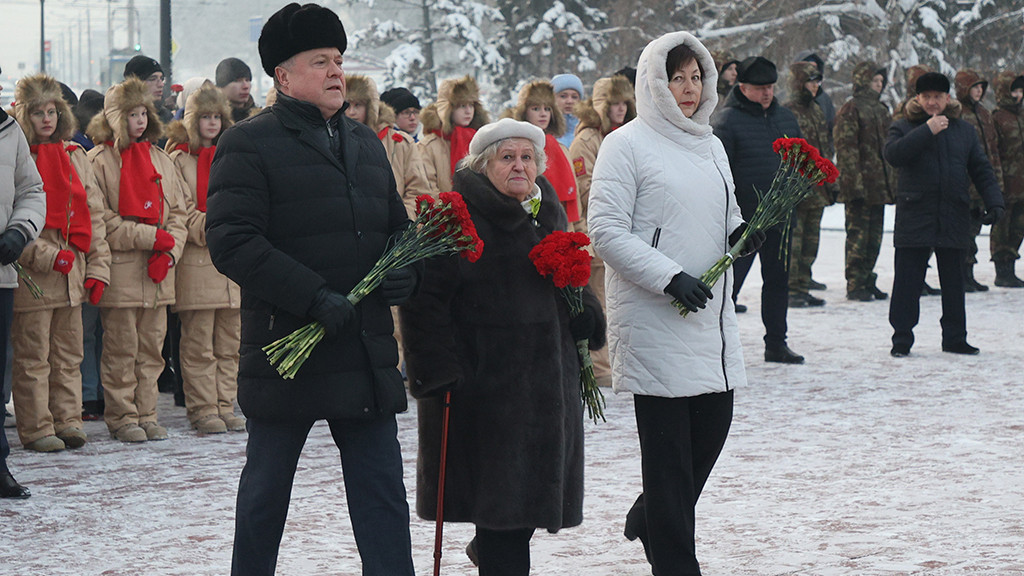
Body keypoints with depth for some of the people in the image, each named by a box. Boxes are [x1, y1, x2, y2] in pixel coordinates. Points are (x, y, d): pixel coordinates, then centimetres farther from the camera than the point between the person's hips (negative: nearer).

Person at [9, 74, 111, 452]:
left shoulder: (75, 156, 14)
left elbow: (93, 215, 15)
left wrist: (98, 267, 7)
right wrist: (47, 256, -17)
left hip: (72, 273, 6)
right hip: (31, 276, -6)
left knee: (68, 354, 9)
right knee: (33, 357, -1)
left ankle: (67, 421, 16)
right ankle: (36, 428, 4)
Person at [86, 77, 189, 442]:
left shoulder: (160, 159, 15)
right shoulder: (100, 161, -4)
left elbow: (177, 213, 15)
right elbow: (102, 220, -10)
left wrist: (170, 252, -2)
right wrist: (153, 237, -13)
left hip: (159, 271, 5)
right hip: (120, 271, -5)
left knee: (151, 347, 7)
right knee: (121, 348, -3)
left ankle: (146, 415, 13)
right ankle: (122, 418, 5)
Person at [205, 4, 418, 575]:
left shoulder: (366, 142, 15)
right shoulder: (250, 144, -7)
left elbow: (396, 225, 24)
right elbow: (231, 241, -16)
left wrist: (405, 272, 0)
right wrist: (314, 296, -23)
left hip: (367, 351, 6)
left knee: (382, 492, 5)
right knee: (266, 490, 8)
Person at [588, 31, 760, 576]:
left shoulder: (711, 147, 17)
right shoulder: (627, 144, -6)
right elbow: (606, 231, -12)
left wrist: (741, 235, 3)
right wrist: (669, 277, -19)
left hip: (711, 315, 7)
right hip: (654, 320, -7)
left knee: (713, 423, 10)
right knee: (667, 444, -4)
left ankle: (649, 519, 32)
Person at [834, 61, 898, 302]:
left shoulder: (881, 110, 18)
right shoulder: (851, 110, -8)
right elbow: (846, 148, -14)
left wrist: (894, 181, 18)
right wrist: (855, 181, -20)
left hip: (879, 185, 8)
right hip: (859, 186, -8)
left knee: (875, 235, 10)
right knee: (858, 233, -6)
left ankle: (867, 280, 18)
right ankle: (855, 285, -1)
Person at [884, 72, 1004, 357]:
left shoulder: (964, 130, 13)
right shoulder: (904, 128, 3)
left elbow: (981, 170, 13)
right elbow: (893, 154, -17)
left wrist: (994, 202, 0)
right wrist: (927, 130, -21)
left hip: (954, 218, 3)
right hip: (914, 216, -3)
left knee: (953, 280, 9)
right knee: (908, 280, -3)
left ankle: (954, 337, 18)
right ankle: (901, 338, 4)